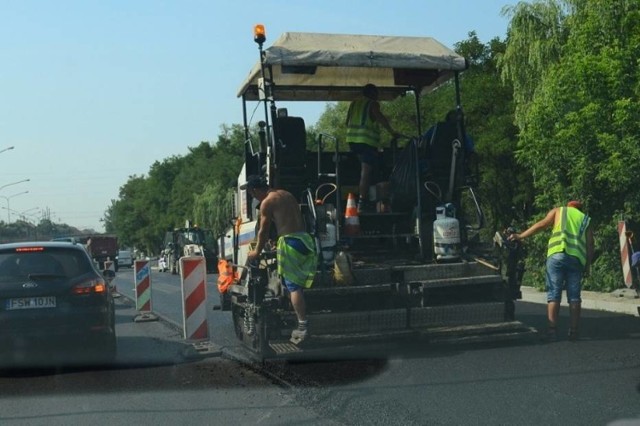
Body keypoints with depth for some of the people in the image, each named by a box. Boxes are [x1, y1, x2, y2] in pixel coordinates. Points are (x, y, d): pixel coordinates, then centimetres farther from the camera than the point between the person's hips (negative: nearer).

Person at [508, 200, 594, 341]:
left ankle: (552, 330, -8)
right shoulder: (585, 219, 25)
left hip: (556, 255, -2)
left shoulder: (558, 211, 20)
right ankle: (574, 331, 3)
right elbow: (590, 244, 14)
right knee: (574, 296, 6)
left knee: (553, 294, -2)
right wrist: (588, 265, 15)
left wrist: (520, 236, 6)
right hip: (577, 259, 2)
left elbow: (541, 224, 6)